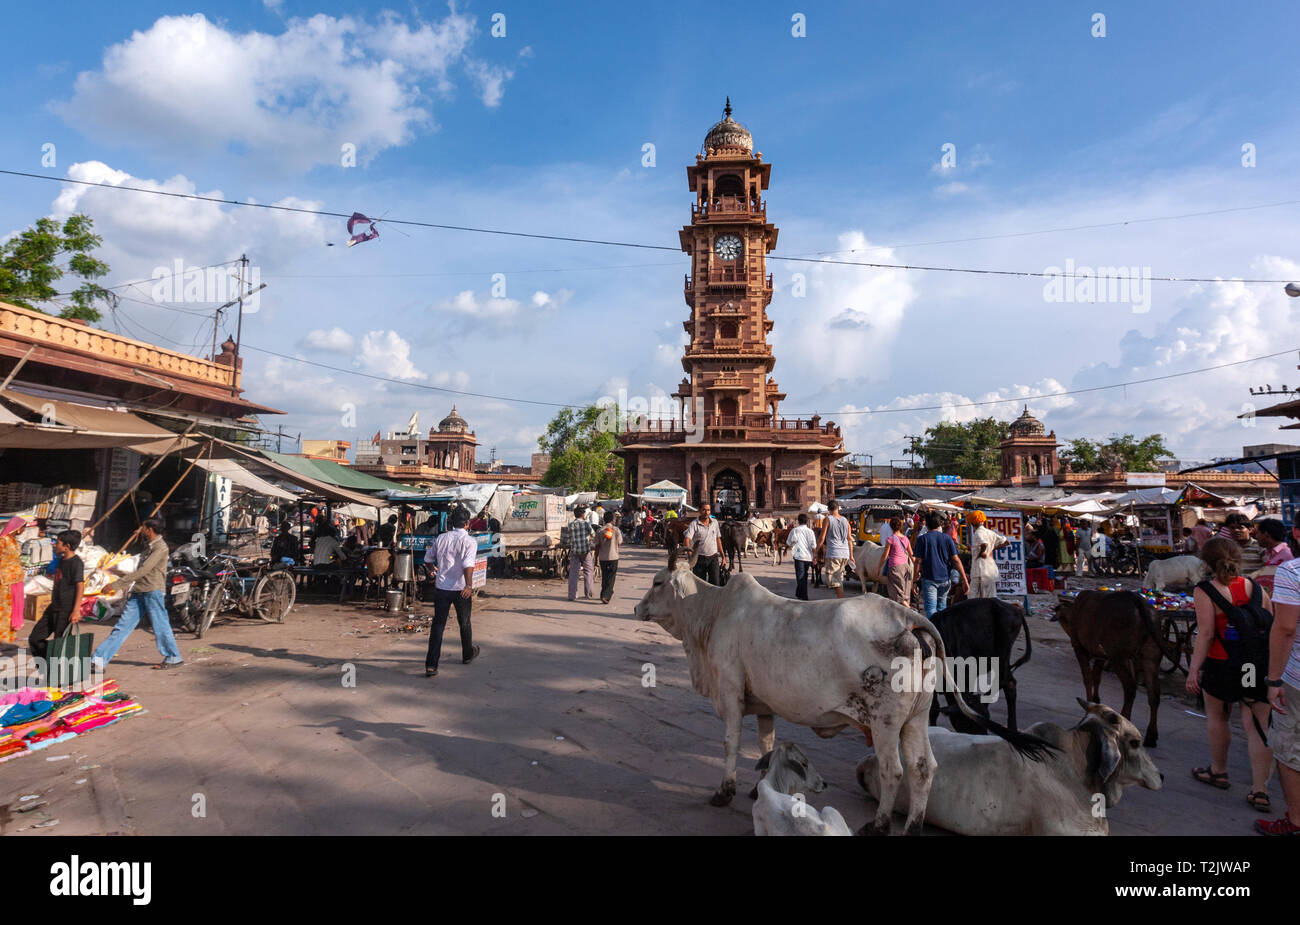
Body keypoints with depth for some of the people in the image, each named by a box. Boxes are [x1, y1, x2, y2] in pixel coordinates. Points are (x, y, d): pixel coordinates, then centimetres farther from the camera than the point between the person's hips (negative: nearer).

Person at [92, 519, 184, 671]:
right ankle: (99, 659, 5)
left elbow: (143, 571, -20)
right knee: (122, 627, 5)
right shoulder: (150, 547, 19)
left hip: (153, 591, -9)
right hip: (139, 592, 9)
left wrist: (116, 584, -20)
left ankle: (174, 659, 9)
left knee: (160, 626, -2)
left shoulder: (160, 547, -12)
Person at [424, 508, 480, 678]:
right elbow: (468, 565, -25)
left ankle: (431, 665, -6)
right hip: (461, 589, -2)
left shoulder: (441, 538, 4)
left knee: (438, 625, 3)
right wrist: (469, 586, -30)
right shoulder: (469, 541, -10)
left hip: (441, 587, 3)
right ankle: (468, 655, 36)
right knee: (464, 623, 17)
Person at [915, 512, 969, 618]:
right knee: (942, 607, 20)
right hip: (945, 578, 4)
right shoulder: (947, 538, 5)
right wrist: (965, 580, -1)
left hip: (929, 579, -4)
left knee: (931, 609, -9)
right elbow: (956, 560, -1)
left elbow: (918, 561, -7)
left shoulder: (923, 539, -3)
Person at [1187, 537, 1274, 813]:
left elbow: (1205, 634, -16)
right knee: (1257, 725, 8)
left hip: (1222, 666, -4)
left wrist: (1194, 669, -12)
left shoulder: (1204, 591, -12)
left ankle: (1218, 772, 32)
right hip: (1259, 666, 4)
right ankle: (1260, 790, 10)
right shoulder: (1255, 587, 2)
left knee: (1217, 717, 17)